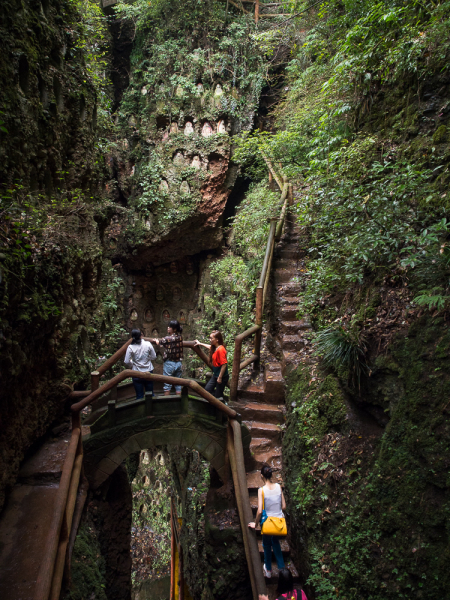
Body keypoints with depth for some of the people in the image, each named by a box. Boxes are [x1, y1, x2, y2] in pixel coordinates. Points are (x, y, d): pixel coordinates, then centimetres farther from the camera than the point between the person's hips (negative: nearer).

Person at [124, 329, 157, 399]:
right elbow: (154, 357, -1)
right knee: (150, 393, 15)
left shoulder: (130, 347, -12)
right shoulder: (148, 344, -9)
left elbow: (126, 362, -10)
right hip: (148, 372, 1)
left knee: (139, 396, 9)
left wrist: (131, 365, 10)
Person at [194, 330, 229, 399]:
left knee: (218, 396, -1)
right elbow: (210, 347, 30)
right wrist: (200, 343, 38)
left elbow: (224, 364, -25)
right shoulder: (214, 348, 4)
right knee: (207, 389, 11)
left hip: (222, 377, -9)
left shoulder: (220, 349, -24)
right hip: (215, 375, 9)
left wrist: (220, 377, -22)